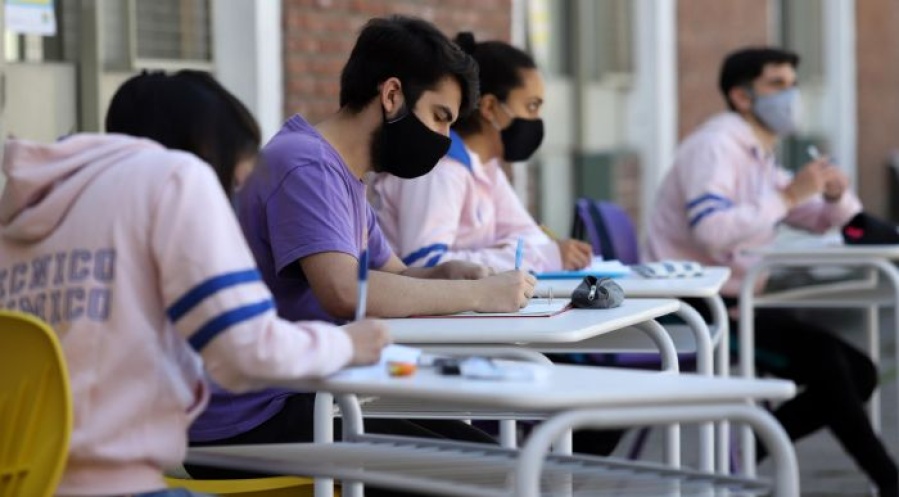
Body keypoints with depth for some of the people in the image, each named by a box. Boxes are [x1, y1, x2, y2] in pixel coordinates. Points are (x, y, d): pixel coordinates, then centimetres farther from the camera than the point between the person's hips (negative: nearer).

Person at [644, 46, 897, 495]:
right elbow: (711, 231, -29)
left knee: (858, 374, 1)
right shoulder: (715, 145, -11)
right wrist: (789, 195, -24)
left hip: (736, 305, 10)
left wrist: (835, 195, -1)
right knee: (820, 352, -25)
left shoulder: (757, 157, 18)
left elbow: (826, 221, 23)